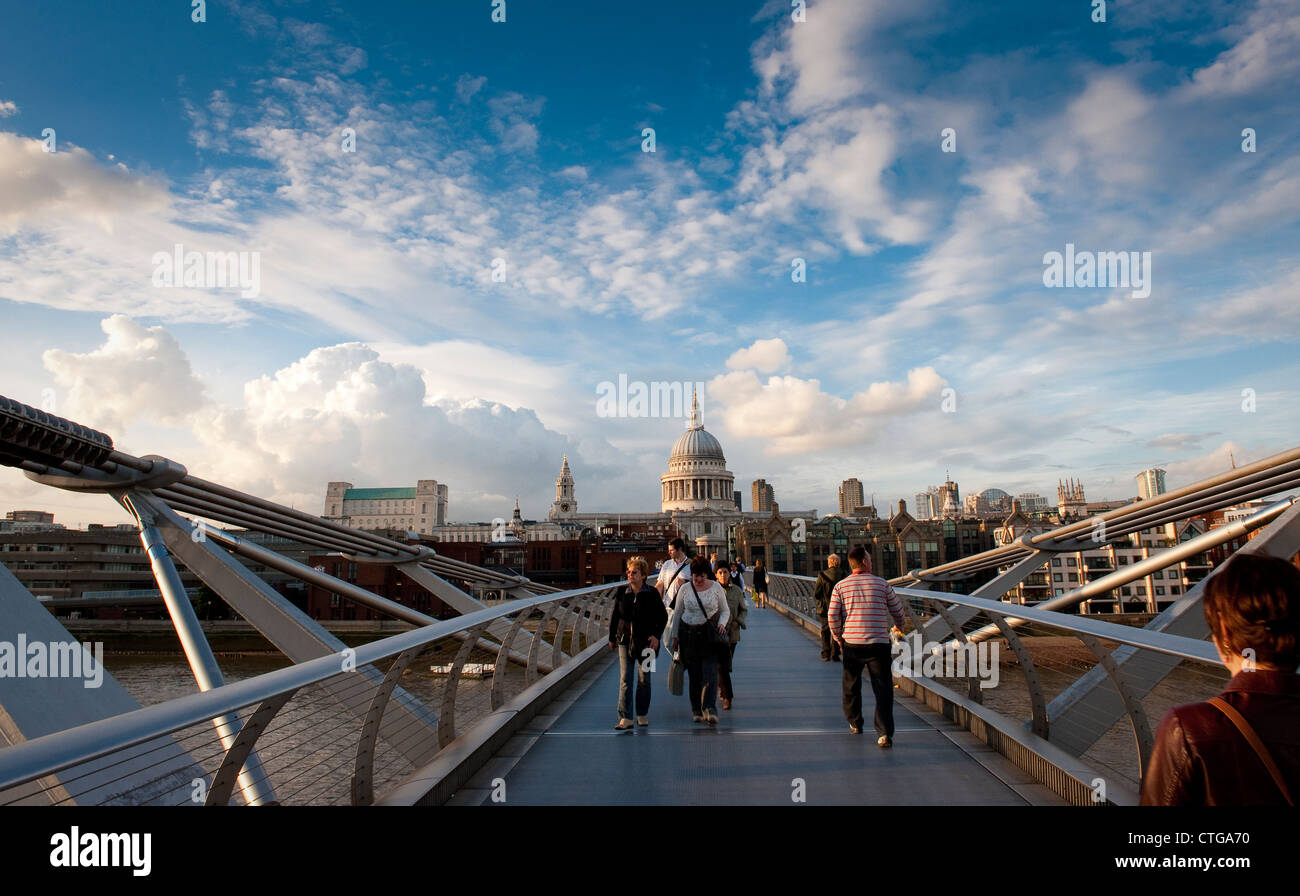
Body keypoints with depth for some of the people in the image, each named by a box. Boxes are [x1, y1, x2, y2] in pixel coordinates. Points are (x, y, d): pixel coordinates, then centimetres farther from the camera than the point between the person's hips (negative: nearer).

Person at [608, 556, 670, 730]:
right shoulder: (622, 593, 1)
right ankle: (625, 718, -5)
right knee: (625, 679, -5)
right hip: (625, 640, 1)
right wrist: (612, 638, 12)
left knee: (644, 679, 8)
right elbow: (614, 616, 10)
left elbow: (663, 616, 3)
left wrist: (656, 635, -7)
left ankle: (642, 715, 22)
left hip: (645, 642, -1)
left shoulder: (652, 594, -4)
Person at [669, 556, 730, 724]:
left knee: (710, 672, -14)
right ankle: (696, 710, 14)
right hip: (689, 634, 1)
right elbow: (678, 613, 11)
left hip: (710, 634, -1)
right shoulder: (684, 589, 3)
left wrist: (722, 624, -9)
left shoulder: (716, 588, 2)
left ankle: (710, 709, -20)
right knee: (694, 674, 4)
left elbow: (725, 611, 11)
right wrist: (675, 636, 8)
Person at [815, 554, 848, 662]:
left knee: (825, 632, 13)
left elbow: (816, 593, -10)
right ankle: (834, 655, 8)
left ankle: (826, 655, 12)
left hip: (825, 608, -1)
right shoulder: (844, 575, -7)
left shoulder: (822, 575, -11)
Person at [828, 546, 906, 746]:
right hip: (878, 643, -1)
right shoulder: (882, 584, 2)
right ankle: (885, 733, -8)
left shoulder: (840, 586, 2)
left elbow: (832, 615, -3)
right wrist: (899, 626, 32)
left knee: (851, 685, 20)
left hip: (851, 642, 2)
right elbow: (898, 611, 10)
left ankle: (855, 723, 34)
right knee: (883, 689, 1)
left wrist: (838, 637, 13)